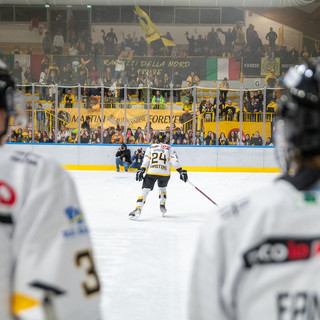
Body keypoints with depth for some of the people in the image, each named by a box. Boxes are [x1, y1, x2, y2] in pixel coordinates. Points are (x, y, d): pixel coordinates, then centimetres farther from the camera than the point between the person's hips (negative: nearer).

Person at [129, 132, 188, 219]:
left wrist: (141, 170, 1)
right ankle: (162, 206, 28)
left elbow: (146, 160, 5)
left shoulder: (151, 147, 17)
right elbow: (174, 161, 2)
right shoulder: (169, 148, 15)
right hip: (164, 173, 1)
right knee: (162, 187, 31)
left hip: (151, 172, -1)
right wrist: (181, 171, 1)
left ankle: (138, 209, -19)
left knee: (145, 190, -4)